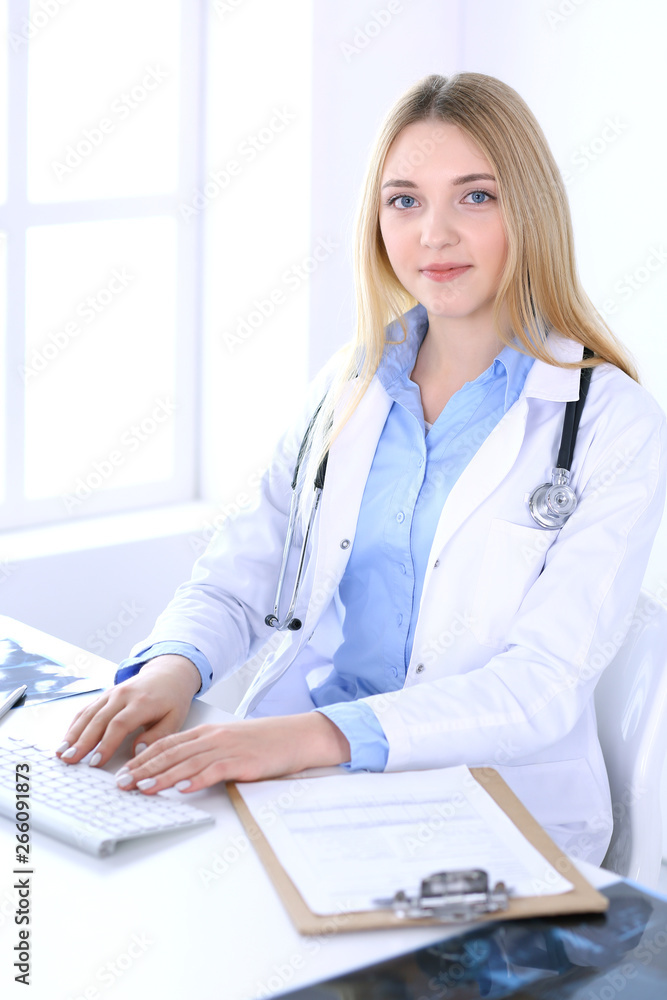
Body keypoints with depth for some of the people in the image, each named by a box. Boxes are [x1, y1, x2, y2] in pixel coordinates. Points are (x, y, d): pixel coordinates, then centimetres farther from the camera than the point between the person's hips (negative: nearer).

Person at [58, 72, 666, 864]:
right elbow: (240, 577, 11)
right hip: (299, 775, 6)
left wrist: (326, 733, -30)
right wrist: (175, 664, -13)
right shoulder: (350, 385, 10)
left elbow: (544, 687, -16)